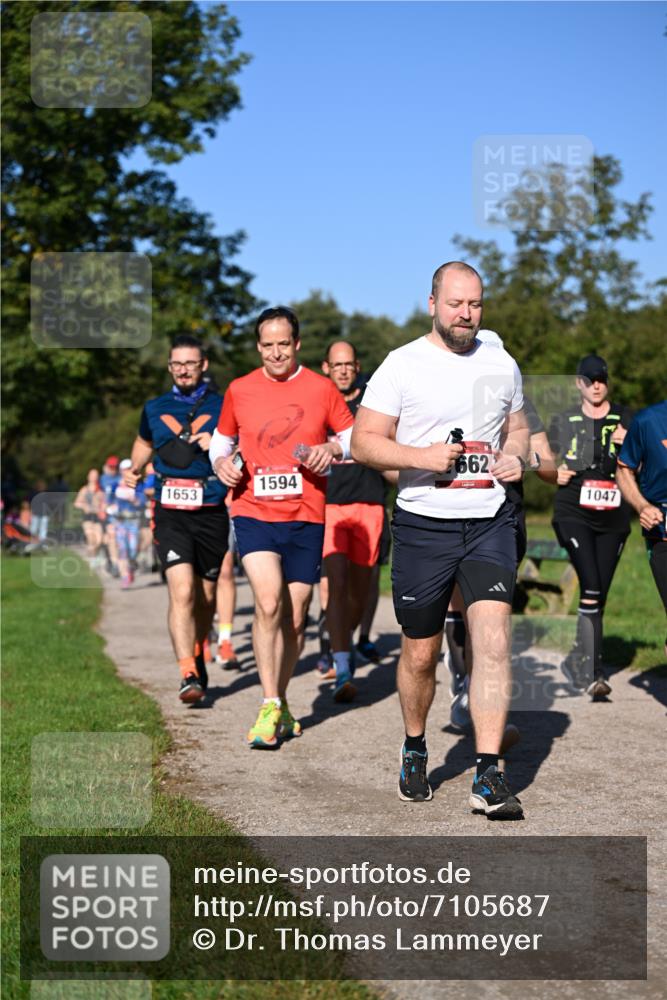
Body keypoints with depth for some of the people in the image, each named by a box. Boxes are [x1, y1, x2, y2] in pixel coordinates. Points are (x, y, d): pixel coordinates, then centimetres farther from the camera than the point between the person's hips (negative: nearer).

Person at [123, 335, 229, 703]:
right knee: (182, 593, -17)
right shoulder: (155, 409, 12)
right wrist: (134, 470, 13)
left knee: (206, 597, 12)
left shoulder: (223, 407, 5)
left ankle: (197, 656, 36)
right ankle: (188, 675, -20)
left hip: (211, 513, 0)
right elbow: (144, 443, 31)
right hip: (170, 515, 0)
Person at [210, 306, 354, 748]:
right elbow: (222, 439, 19)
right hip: (254, 512, -1)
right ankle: (270, 707, -13)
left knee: (295, 617, 7)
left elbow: (352, 435, 11)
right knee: (269, 603, -20)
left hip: (306, 517, 1)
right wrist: (222, 461, -2)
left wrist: (333, 449, -10)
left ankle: (281, 703, 26)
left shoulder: (322, 388, 3)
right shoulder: (239, 391, 6)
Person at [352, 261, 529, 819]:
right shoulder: (402, 365, -1)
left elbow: (517, 427, 24)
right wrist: (421, 457, -18)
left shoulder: (502, 365, 11)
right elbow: (364, 442, -3)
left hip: (490, 522, 2)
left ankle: (489, 775, -14)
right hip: (423, 525, -2)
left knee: (493, 637, -15)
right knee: (421, 654, 7)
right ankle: (415, 750, 34)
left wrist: (515, 456, 1)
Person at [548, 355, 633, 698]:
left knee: (599, 596, 6)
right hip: (573, 513, -2)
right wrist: (556, 474, -4)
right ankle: (592, 672, -20)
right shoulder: (563, 421, 10)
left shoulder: (625, 419, 10)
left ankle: (577, 661, 24)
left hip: (612, 517, 2)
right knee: (591, 587, -20)